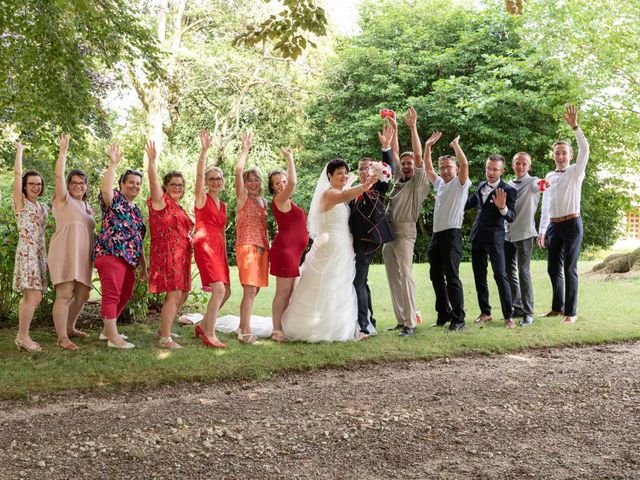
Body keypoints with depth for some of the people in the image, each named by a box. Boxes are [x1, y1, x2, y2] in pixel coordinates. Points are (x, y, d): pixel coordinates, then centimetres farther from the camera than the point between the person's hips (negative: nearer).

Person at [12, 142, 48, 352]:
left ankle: (21, 336, 15)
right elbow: (17, 173, -8)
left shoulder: (43, 207, 16)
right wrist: (19, 150, 1)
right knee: (34, 297, -14)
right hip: (26, 252, -7)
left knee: (30, 297, 8)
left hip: (40, 253, 7)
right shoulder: (20, 202, -2)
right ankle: (23, 336, -6)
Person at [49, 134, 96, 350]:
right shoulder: (63, 199, 2)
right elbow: (59, 176, -13)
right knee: (64, 295, -10)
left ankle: (69, 327, 30)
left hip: (83, 256, 7)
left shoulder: (88, 208, 21)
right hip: (64, 253, -7)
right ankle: (62, 337, -6)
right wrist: (63, 151, -19)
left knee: (82, 295, 11)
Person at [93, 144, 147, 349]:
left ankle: (107, 330, 27)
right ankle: (113, 337, -11)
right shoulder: (114, 199, 1)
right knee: (111, 295, -10)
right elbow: (105, 189, -25)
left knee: (123, 297, 13)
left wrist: (143, 267, 24)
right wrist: (113, 164, -27)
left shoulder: (137, 211, 23)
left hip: (130, 259, 8)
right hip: (111, 254, -8)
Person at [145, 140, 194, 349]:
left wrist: (191, 239, 15)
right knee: (174, 295, -14)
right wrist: (152, 160, -31)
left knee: (182, 294, 13)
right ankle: (165, 339, -11)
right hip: (167, 253, -9)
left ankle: (165, 330, 26)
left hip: (181, 255, 9)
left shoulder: (179, 208, 20)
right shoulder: (161, 201, -4)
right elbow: (153, 181, -21)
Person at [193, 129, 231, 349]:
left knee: (226, 292, 6)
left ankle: (203, 326, 23)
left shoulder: (223, 205, 19)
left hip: (219, 247, 8)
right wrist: (204, 150, -24)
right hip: (204, 245, -8)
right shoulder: (202, 198, 1)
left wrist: (225, 254, 19)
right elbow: (198, 174, -15)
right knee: (219, 289, -18)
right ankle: (209, 336, -12)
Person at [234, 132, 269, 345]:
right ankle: (245, 332, -13)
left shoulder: (264, 201, 18)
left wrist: (267, 246, 12)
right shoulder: (243, 198, -1)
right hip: (247, 246, -7)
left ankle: (243, 327, 20)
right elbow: (238, 170, -14)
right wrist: (245, 149, -6)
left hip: (262, 248, 7)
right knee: (250, 290, -14)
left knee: (254, 290, 9)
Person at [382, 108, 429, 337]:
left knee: (405, 276, -13)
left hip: (405, 232, -7)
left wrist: (413, 128, -14)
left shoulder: (419, 183, 1)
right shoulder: (399, 180, 18)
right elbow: (395, 153, 23)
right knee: (393, 279, 7)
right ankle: (400, 320, 11)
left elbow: (418, 156, -11)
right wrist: (394, 128, 21)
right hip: (388, 232, 7)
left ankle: (410, 323, -13)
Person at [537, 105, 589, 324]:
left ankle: (571, 312, 1)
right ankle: (557, 307, 23)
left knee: (569, 269, -5)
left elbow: (584, 149, -18)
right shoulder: (549, 177, 14)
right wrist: (542, 231, 13)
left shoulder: (576, 172, 0)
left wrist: (574, 126, -24)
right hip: (553, 226, 5)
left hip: (571, 224, -5)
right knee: (553, 269, 9)